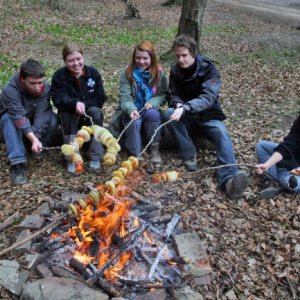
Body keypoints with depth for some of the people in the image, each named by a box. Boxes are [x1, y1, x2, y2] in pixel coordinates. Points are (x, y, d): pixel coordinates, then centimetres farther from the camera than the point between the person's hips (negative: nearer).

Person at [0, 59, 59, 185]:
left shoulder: (45, 87, -24)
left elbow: (42, 113, -34)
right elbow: (18, 116, -43)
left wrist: (35, 137, -49)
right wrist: (33, 138, -57)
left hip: (35, 124, 2)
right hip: (12, 121, -2)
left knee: (53, 118, -27)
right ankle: (17, 163, -40)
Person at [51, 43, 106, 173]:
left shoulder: (93, 73, -5)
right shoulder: (59, 76, -10)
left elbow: (100, 99, -8)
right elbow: (59, 99, -24)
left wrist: (84, 104, -25)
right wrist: (75, 104, -45)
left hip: (89, 115, 1)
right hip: (69, 116, -1)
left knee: (95, 112, -31)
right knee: (68, 111, -33)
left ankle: (95, 156, -22)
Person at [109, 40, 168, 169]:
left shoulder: (159, 74, -4)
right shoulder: (127, 73, -8)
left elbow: (164, 95, -2)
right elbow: (124, 98, -14)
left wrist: (153, 102, -24)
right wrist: (131, 109, -35)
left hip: (150, 110, 1)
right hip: (131, 111, -1)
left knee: (152, 114, -33)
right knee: (134, 121, -34)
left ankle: (155, 151, -20)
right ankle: (135, 156, -23)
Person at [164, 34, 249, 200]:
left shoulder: (209, 70, -14)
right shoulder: (175, 72, 0)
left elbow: (207, 98, -28)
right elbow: (173, 95, 1)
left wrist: (185, 108, -46)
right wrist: (178, 104, -25)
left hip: (208, 116, -3)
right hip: (186, 118, 3)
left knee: (222, 134, -33)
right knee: (169, 113, -29)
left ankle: (228, 179, -54)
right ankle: (189, 154, -23)